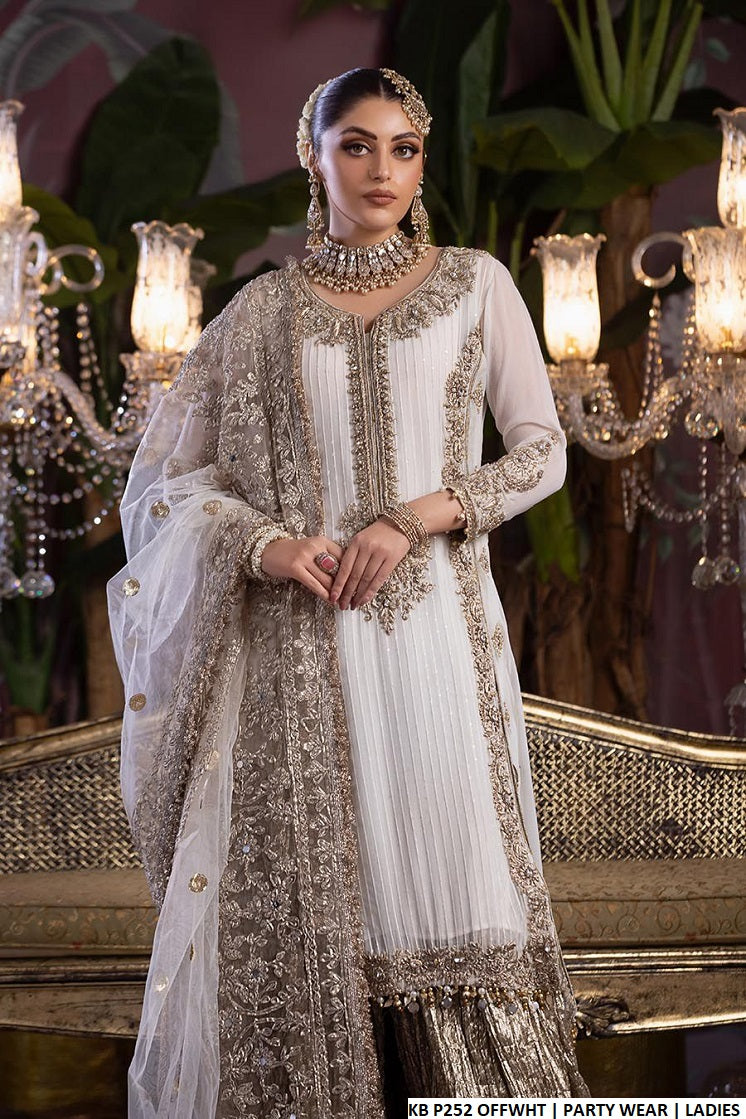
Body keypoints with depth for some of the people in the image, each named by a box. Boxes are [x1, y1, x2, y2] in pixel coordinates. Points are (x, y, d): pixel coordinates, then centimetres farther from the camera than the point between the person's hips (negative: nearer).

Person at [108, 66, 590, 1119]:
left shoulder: (475, 283, 7)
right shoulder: (263, 309, 9)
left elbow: (542, 452, 4)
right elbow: (172, 473, 10)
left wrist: (415, 519, -10)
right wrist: (266, 545, -9)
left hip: (436, 626, 0)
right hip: (302, 641, 1)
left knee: (449, 874, -1)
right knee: (305, 886, 1)